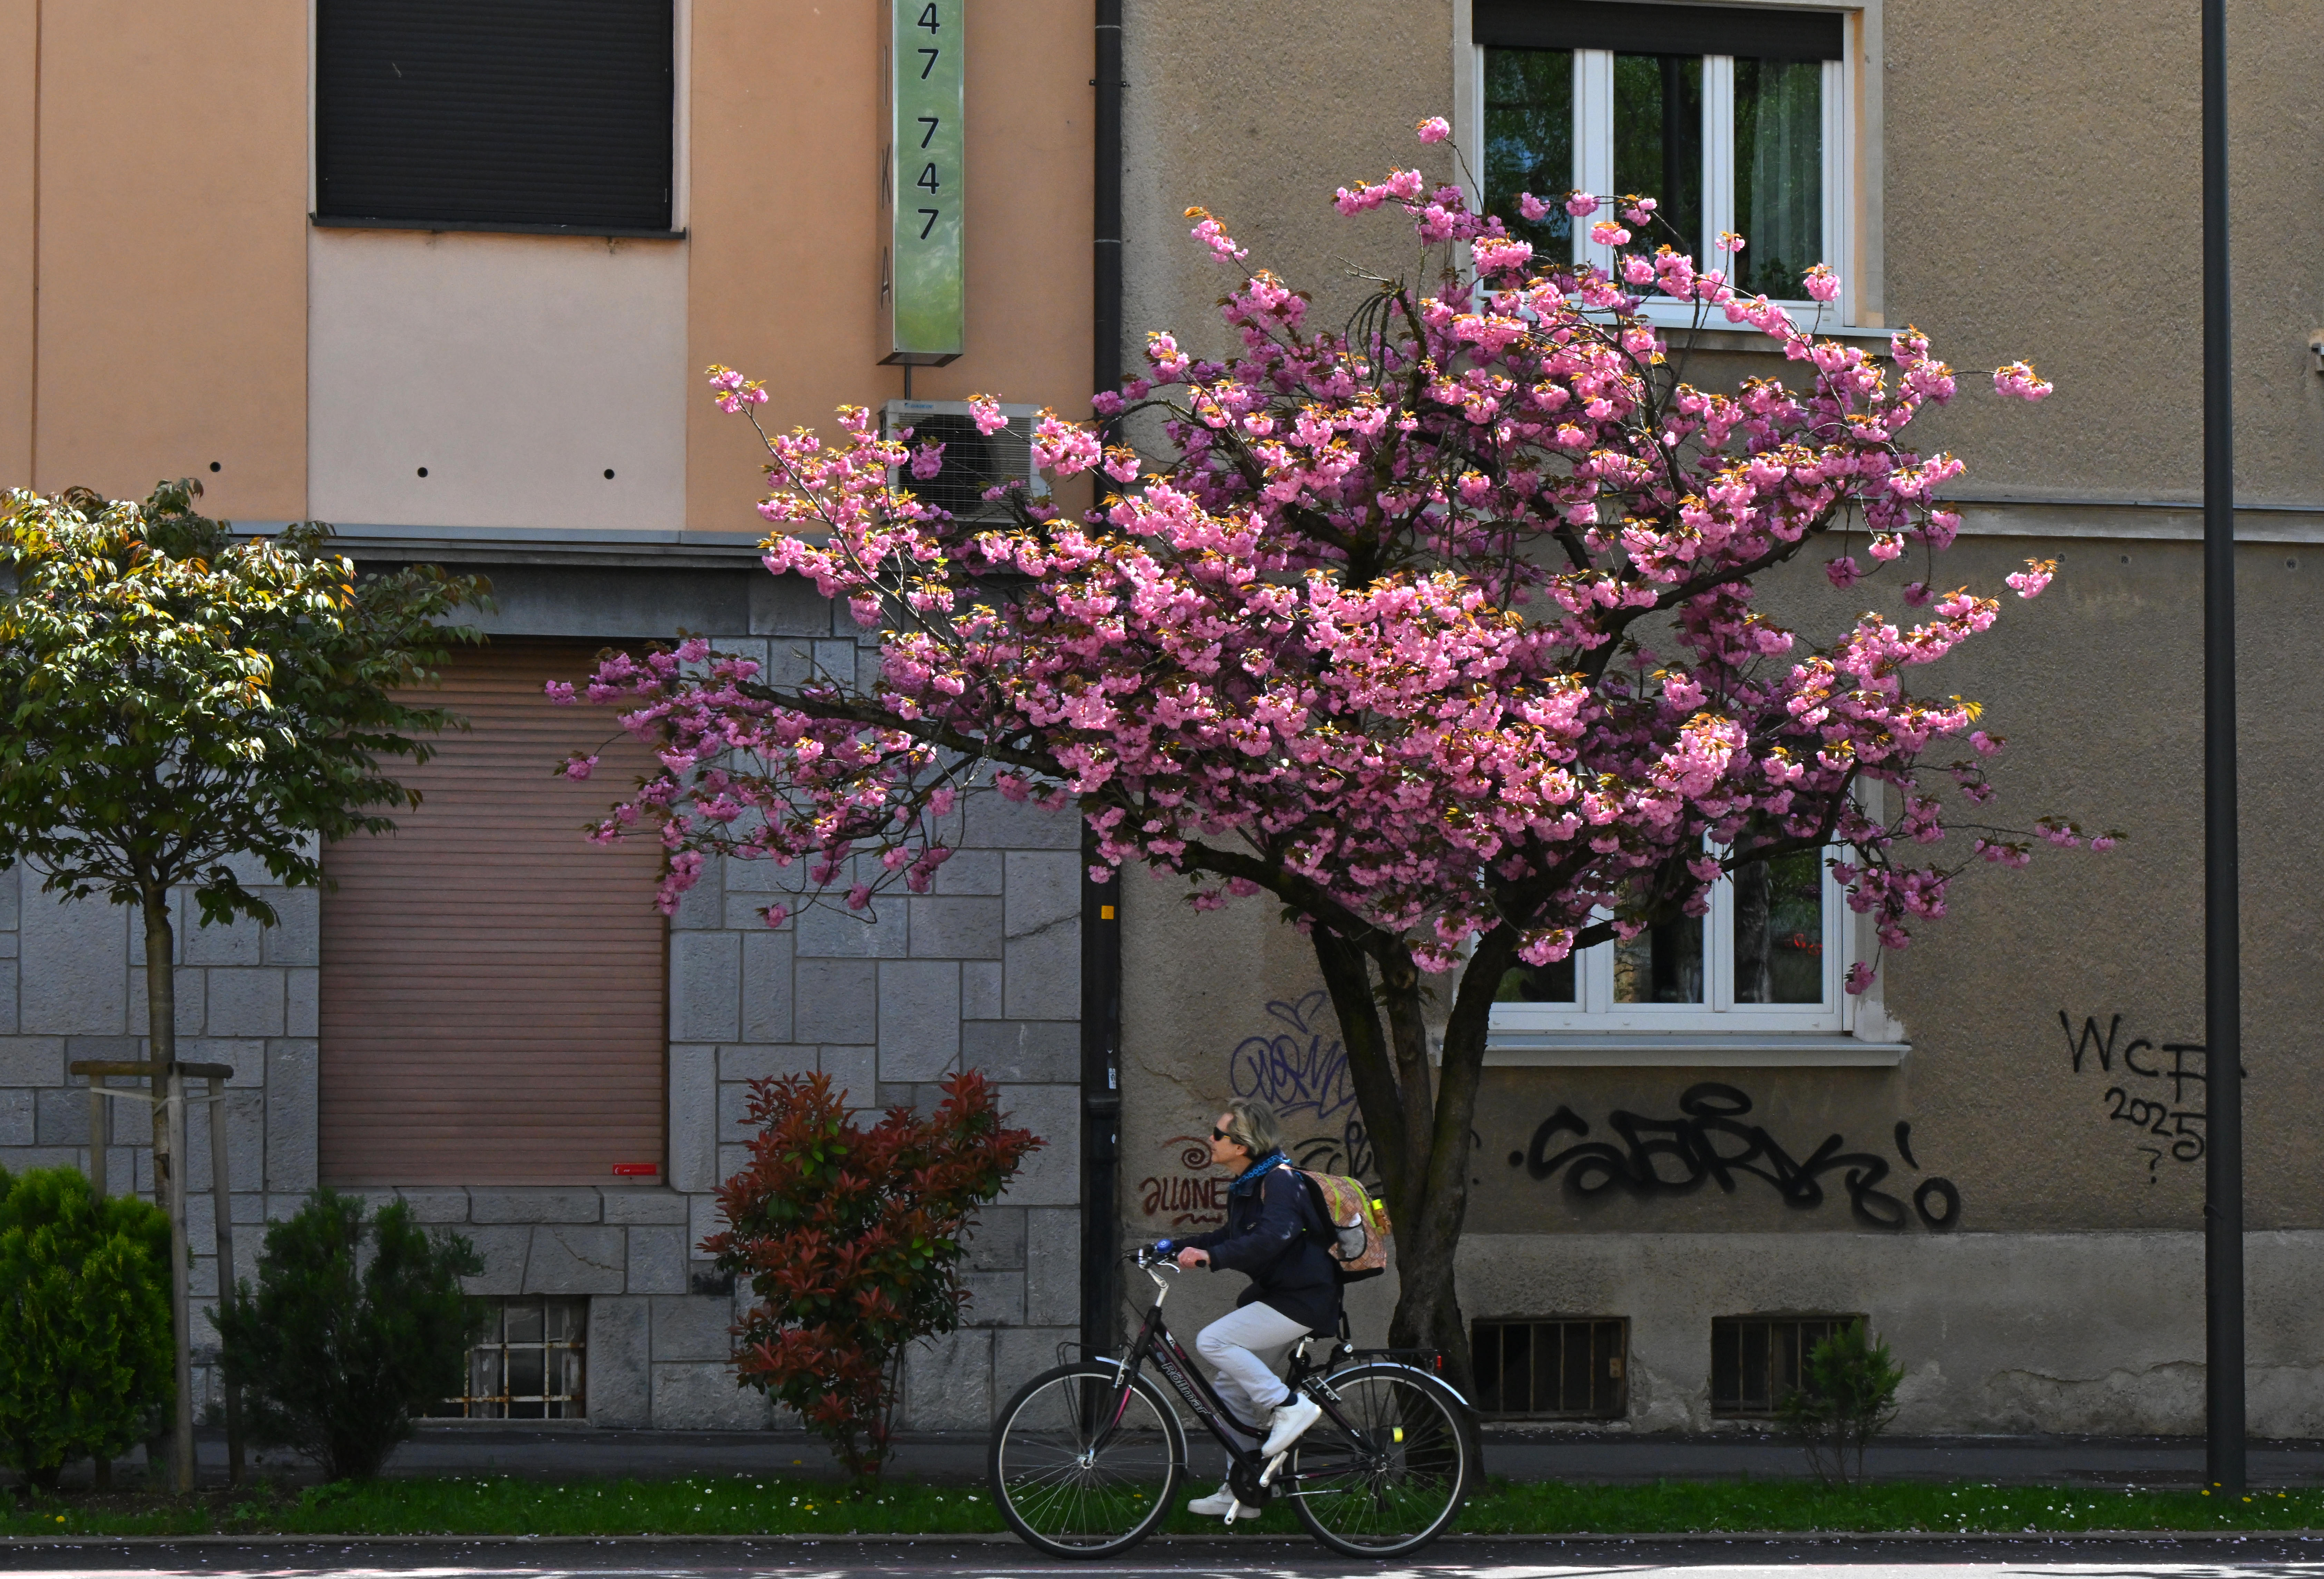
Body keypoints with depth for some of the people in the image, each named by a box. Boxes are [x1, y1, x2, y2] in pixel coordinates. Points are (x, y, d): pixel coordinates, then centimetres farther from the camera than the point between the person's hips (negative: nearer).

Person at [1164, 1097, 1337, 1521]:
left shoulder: (1280, 1180, -18)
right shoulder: (1247, 1184, 12)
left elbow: (1272, 1238, -32)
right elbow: (1233, 1236, 24)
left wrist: (1212, 1255, -37)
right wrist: (1176, 1248, 16)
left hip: (1302, 1300, -10)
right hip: (1276, 1296, 10)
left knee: (1213, 1342, -20)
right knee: (1231, 1387, 9)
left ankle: (1290, 1407, -13)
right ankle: (1238, 1492, 15)